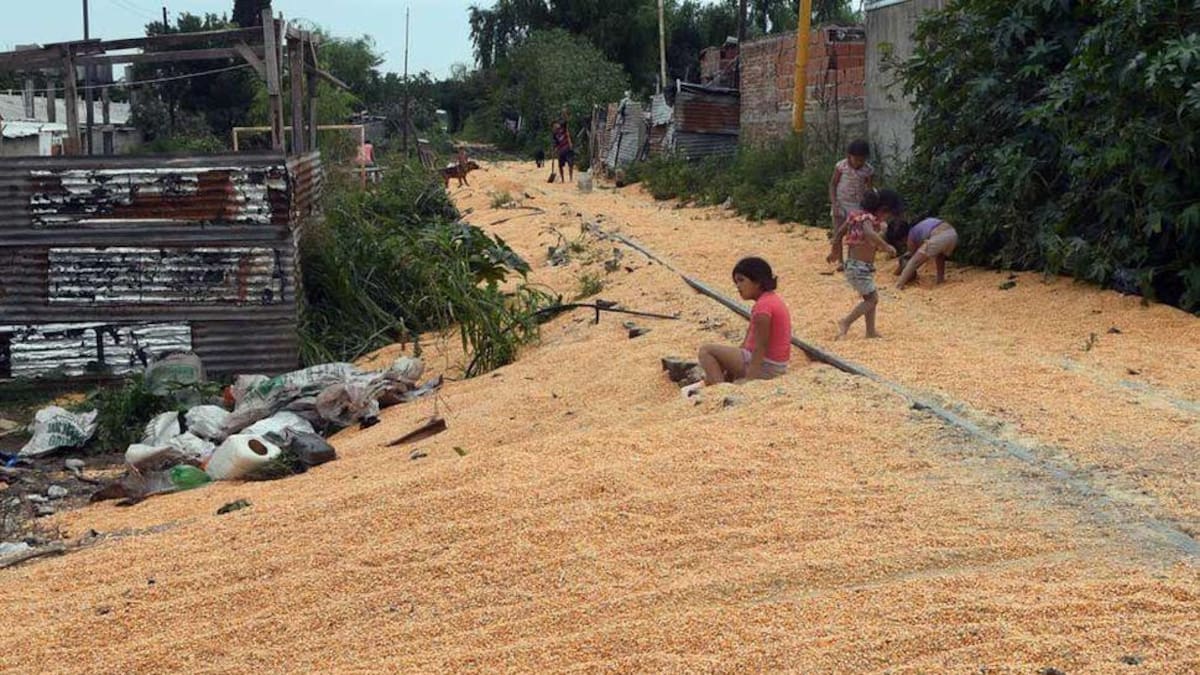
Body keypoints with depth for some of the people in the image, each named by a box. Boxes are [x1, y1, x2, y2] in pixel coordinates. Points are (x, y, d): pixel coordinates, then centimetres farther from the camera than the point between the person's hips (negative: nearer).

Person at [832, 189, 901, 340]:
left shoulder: (858, 215, 8)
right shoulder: (868, 218, -17)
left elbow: (839, 232, 17)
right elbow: (869, 233, -40)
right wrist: (886, 246, -32)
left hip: (852, 264, 9)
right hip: (860, 267, -9)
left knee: (872, 297, 19)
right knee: (872, 299, 3)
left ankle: (871, 331, 24)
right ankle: (845, 323, 3)